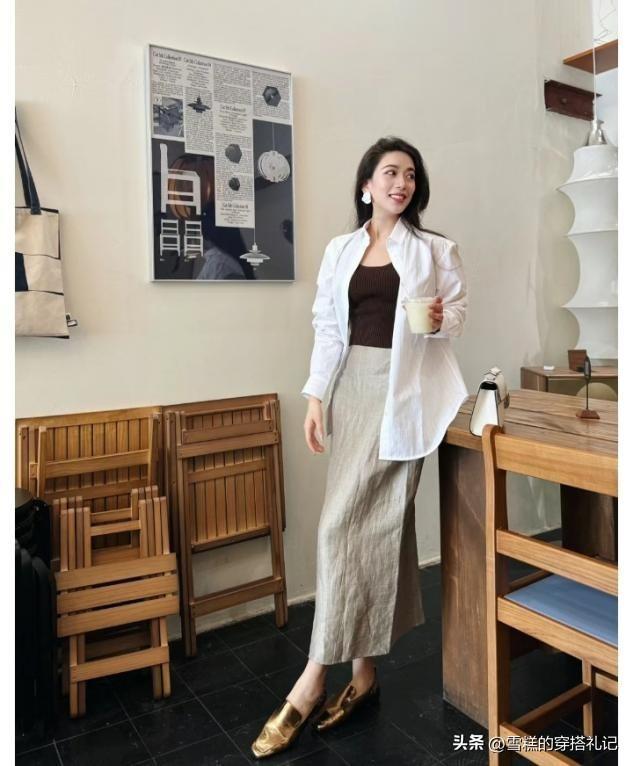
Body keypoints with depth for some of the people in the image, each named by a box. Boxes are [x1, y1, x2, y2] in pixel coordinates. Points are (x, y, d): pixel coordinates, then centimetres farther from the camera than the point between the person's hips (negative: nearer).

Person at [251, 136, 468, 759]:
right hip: (352, 385, 4)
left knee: (345, 523, -10)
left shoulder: (435, 249, 7)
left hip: (405, 388, -3)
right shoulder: (339, 250, 13)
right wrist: (316, 395, 2)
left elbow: (458, 312, 9)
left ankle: (314, 679, 2)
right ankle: (363, 669, 19)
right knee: (377, 521, 6)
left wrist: (441, 320, -15)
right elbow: (327, 327, 10)